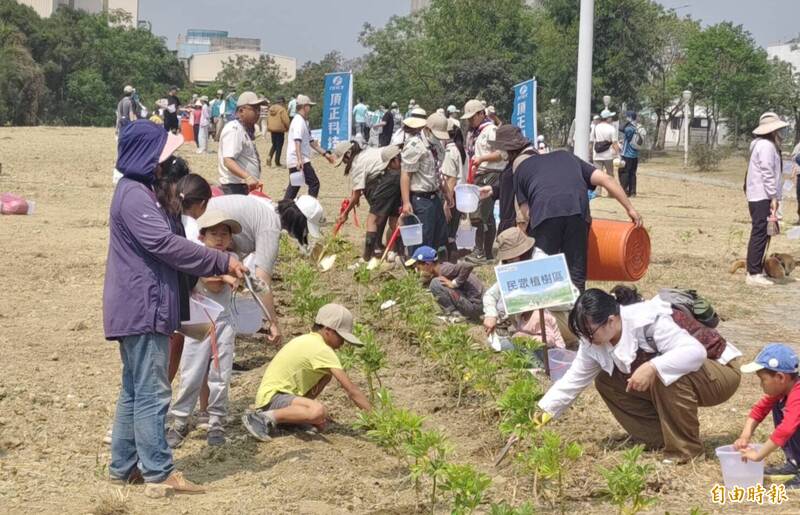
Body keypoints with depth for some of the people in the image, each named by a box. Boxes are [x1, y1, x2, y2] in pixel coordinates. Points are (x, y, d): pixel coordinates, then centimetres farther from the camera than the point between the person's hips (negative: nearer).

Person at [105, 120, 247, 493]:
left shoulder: (141, 191, 17)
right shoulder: (134, 195, -17)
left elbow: (163, 239, 22)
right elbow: (165, 244, -25)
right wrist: (222, 262, -21)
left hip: (140, 307, 11)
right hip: (142, 309, -11)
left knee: (134, 391, 14)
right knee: (152, 393, -8)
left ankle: (124, 465, 20)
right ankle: (159, 470, -4)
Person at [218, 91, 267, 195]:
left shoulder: (248, 130, 17)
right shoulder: (233, 130, -15)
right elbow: (228, 161, -27)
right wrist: (247, 177, -40)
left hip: (248, 188, 10)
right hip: (235, 189, -10)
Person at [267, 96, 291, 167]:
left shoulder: (271, 108, 6)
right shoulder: (282, 109, -15)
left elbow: (268, 119, 13)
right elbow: (286, 121, -16)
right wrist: (287, 128, 2)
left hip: (272, 130, 7)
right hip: (280, 131, -7)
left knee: (274, 145, 21)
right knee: (279, 146, 3)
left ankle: (270, 157, 1)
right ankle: (277, 162, 7)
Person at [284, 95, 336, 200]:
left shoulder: (304, 122, 19)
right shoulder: (299, 121, -13)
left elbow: (311, 142, 25)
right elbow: (297, 141, -26)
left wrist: (325, 153, 22)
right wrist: (299, 159, -36)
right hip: (300, 161, -10)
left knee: (294, 186, 15)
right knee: (314, 183, -7)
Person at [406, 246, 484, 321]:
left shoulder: (444, 270, -20)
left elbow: (467, 266, -34)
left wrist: (454, 283, -23)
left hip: (475, 306, -10)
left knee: (435, 284, -17)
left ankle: (454, 314, -8)